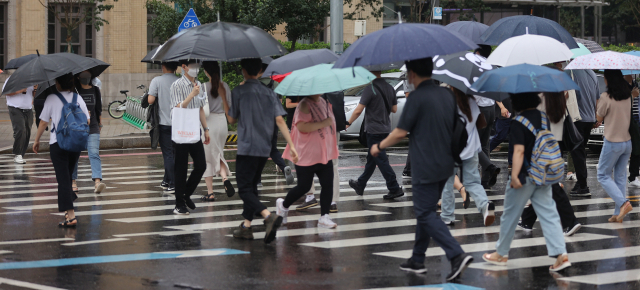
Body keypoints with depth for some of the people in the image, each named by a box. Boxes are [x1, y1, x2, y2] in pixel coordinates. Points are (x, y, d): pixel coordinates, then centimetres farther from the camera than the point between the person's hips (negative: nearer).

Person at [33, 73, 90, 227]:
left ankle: (71, 215, -16)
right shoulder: (78, 98, 5)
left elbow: (43, 122, -4)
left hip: (57, 143, -4)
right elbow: (87, 121, 6)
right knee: (68, 175, 22)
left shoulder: (52, 99, -6)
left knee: (63, 179, -6)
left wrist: (37, 140, 9)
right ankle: (67, 207, 32)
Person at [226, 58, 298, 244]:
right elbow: (279, 120, 0)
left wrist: (225, 105, 20)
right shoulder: (269, 93, 7)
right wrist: (291, 146, -3)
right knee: (252, 186, 18)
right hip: (265, 149, 6)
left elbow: (231, 119, 1)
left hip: (247, 148, -6)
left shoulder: (238, 92, -6)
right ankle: (246, 226, 18)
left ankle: (269, 216, -29)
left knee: (245, 190, -7)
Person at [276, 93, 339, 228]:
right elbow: (301, 126, -30)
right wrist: (323, 124, -25)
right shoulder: (304, 105, -15)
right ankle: (283, 205, 28)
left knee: (328, 185, -3)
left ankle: (324, 217, 2)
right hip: (307, 156, -7)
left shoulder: (325, 103, 11)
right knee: (304, 186, 2)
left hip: (325, 155, 7)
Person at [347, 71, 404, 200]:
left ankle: (394, 188, -7)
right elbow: (394, 109, 12)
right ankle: (360, 185, 29)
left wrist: (348, 123, -3)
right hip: (385, 129, 8)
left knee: (381, 160, -5)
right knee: (372, 158, 17)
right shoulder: (390, 88, 5)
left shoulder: (370, 89, -16)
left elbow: (358, 110, -17)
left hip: (373, 130, -8)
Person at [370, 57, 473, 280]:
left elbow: (401, 132, -12)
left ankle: (457, 255, -16)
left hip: (425, 167, -8)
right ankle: (417, 260, 24)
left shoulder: (417, 98, -14)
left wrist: (379, 147, 3)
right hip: (445, 165, 8)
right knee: (426, 211, 17)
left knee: (425, 214, -4)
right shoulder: (447, 95, 9)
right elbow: (455, 126, 14)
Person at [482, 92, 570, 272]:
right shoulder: (543, 117, 6)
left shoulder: (518, 123, -16)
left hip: (525, 176, -6)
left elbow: (519, 150, -23)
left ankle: (501, 254, 23)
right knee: (549, 215, 3)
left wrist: (514, 176, -24)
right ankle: (561, 254, -8)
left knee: (510, 215, 10)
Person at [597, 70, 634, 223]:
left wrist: (598, 104, 12)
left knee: (603, 175, 7)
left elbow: (599, 118, -3)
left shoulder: (606, 97, -17)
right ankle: (619, 214, 12)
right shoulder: (628, 96, 2)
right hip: (627, 141, 6)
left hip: (612, 143, -6)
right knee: (620, 177, 12)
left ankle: (623, 203, -11)